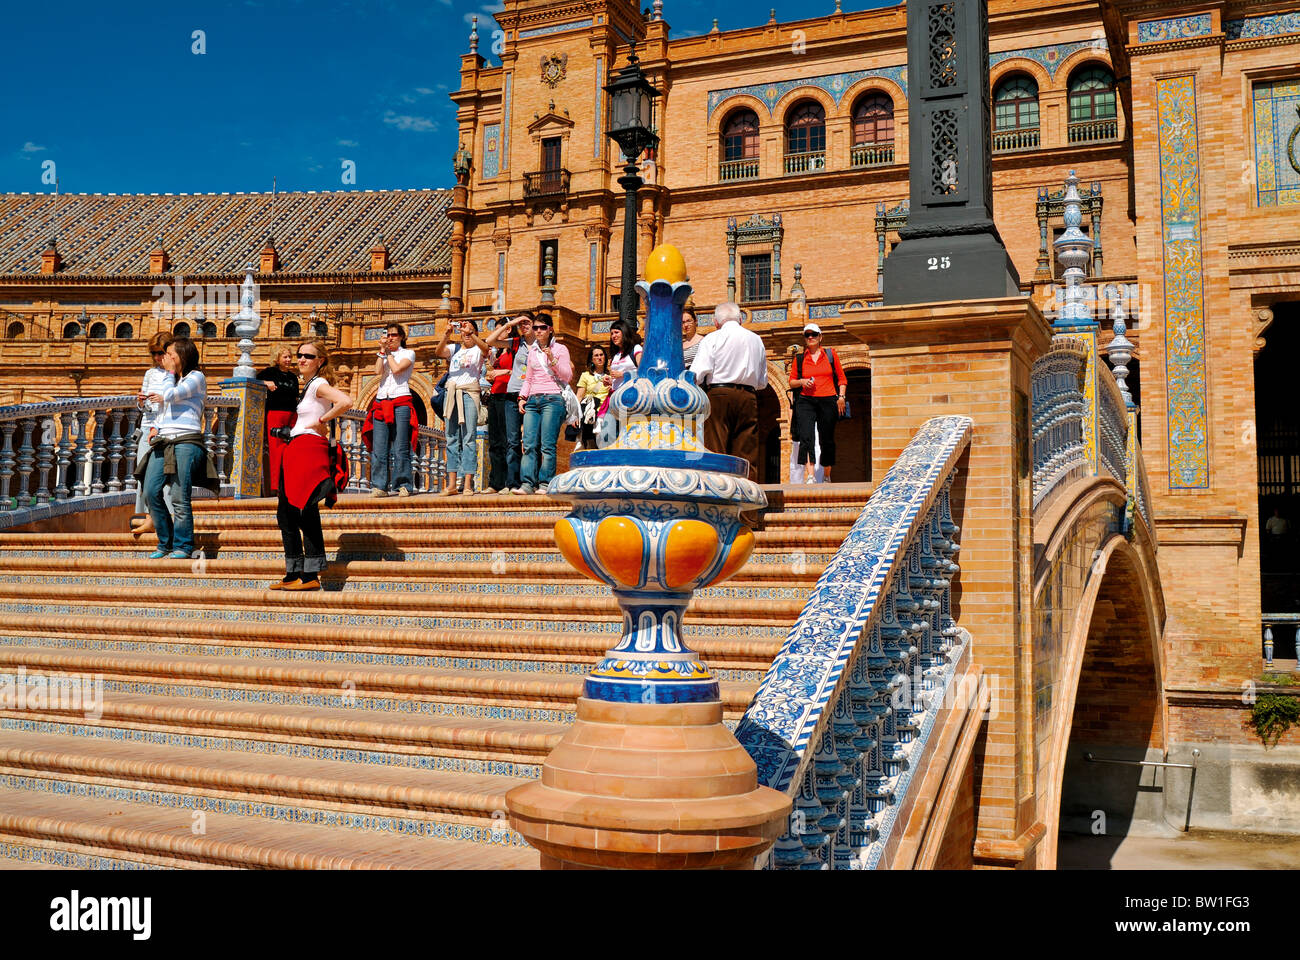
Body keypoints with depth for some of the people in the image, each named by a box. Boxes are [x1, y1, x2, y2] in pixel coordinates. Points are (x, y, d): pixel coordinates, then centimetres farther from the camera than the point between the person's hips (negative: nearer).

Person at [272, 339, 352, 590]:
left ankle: (311, 576, -7)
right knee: (286, 513, 11)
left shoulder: (319, 384, -7)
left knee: (307, 513, -10)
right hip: (295, 450, 10)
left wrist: (320, 421, -15)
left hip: (309, 446, -10)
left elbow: (346, 402, -25)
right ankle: (293, 573, 16)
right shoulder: (308, 385, 20)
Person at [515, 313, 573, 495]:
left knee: (547, 444, -10)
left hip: (553, 399, -5)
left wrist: (552, 360, -12)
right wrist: (522, 397, 11)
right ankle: (527, 483, -7)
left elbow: (567, 376, -1)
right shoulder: (532, 351, 20)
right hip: (533, 400, 5)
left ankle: (545, 483, -8)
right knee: (529, 444, -5)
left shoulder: (560, 349, 6)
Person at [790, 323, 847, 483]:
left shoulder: (830, 354, 12)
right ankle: (809, 475, -30)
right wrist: (802, 382, -5)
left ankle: (827, 476, 20)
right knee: (806, 437, -19)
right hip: (805, 401, 0)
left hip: (828, 401, 1)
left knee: (827, 440, 5)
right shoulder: (799, 358, 12)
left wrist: (841, 396, 2)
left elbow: (842, 378, 15)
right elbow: (792, 381, 16)